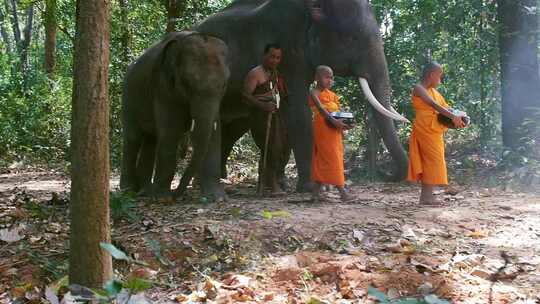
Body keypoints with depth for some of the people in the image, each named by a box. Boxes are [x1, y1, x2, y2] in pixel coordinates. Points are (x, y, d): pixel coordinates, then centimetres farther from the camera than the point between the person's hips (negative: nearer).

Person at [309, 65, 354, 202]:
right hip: (323, 129, -7)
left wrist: (343, 123, -2)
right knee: (331, 159, -6)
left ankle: (316, 193, 12)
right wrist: (332, 119, -37)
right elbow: (320, 108, -24)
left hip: (334, 131, 7)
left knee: (321, 160, 8)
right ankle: (342, 191, -6)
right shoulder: (315, 93, -7)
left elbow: (338, 111, 16)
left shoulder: (332, 94, 17)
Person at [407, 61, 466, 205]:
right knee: (432, 161, -10)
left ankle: (426, 196, 9)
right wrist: (452, 116, -30)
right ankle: (426, 196, -9)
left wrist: (457, 117, -6)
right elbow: (433, 105, -22)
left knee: (431, 162, 7)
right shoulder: (418, 88, -8)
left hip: (435, 132, 8)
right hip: (424, 130, -8)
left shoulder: (434, 91, 18)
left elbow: (446, 107, 13)